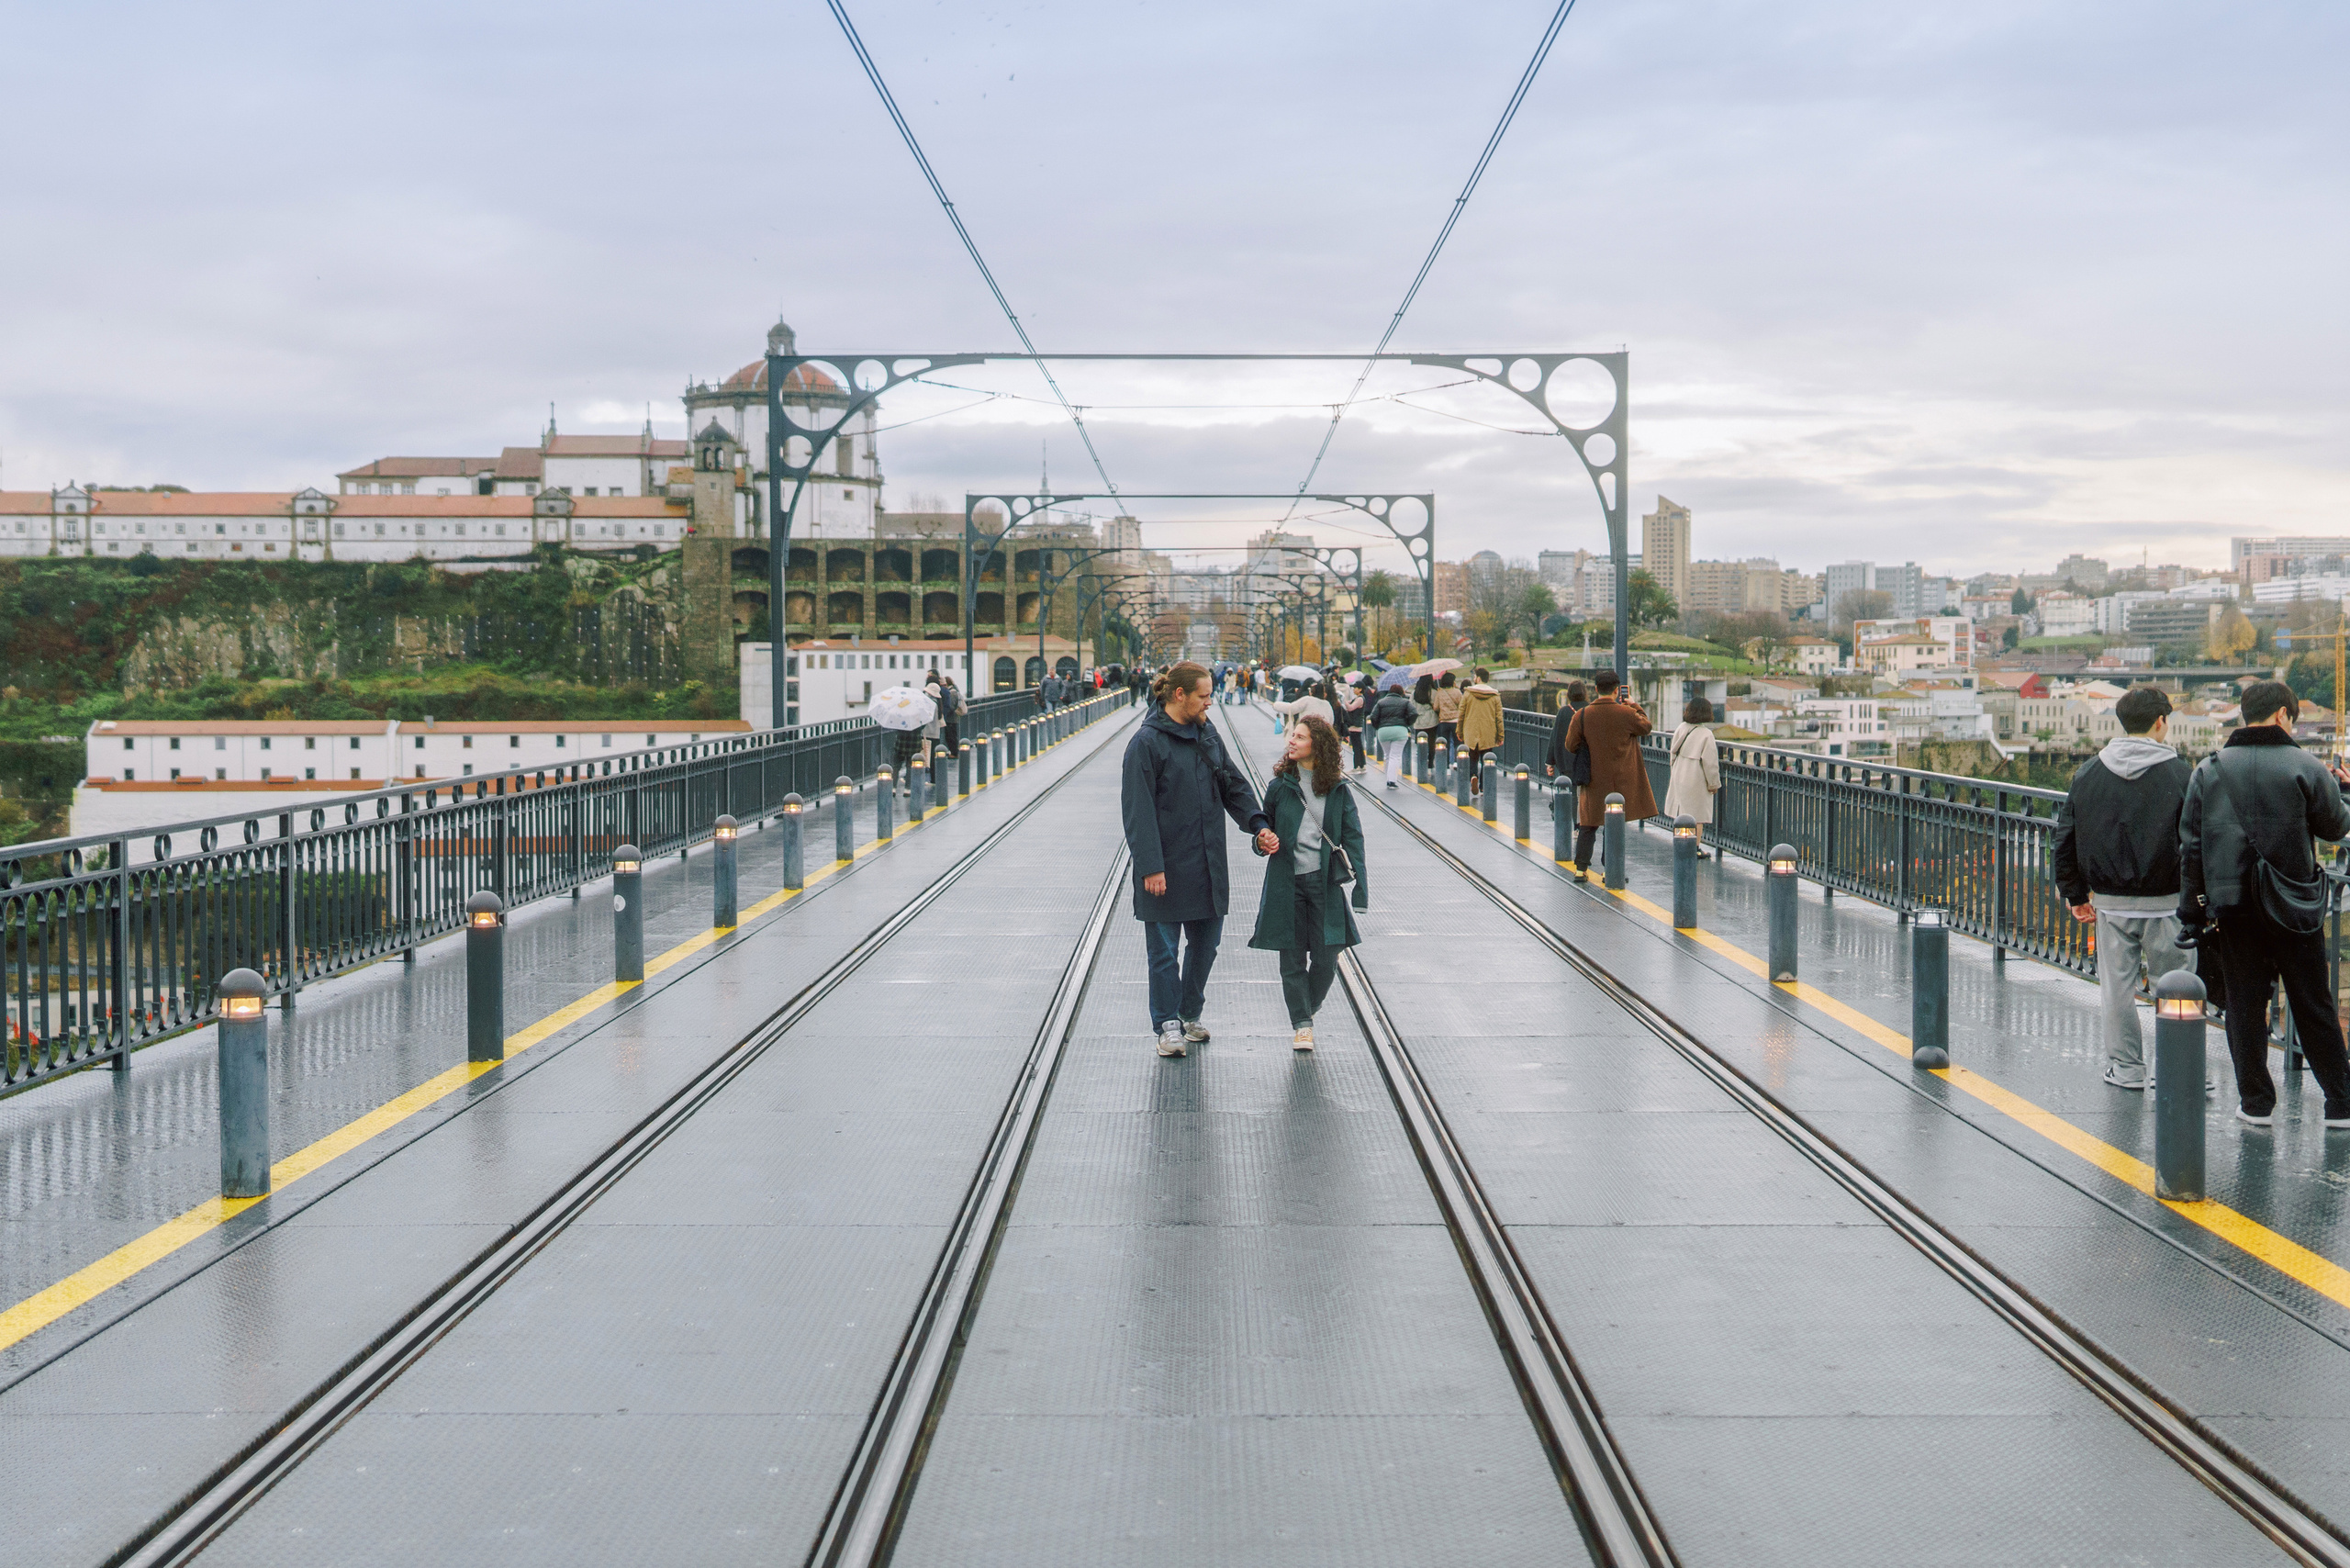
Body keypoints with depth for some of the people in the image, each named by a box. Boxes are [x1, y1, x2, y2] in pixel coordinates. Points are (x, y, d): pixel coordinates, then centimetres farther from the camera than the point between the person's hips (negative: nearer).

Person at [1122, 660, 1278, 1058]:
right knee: (1164, 949, 3)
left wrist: (1259, 825, 2)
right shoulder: (1147, 742, -12)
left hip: (1207, 862, 7)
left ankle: (1190, 1016, 29)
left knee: (1205, 942, 13)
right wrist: (1151, 867, -20)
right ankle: (1168, 1026, 13)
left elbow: (1233, 784, 16)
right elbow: (1138, 810, -15)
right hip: (1167, 868, -7)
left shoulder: (1206, 734, 9)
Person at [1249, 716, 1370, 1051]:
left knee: (1325, 959, 0)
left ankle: (1307, 1010, 26)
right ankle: (1301, 1024, 13)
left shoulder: (1338, 790, 2)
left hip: (1325, 882, -1)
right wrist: (1263, 842, -8)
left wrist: (1359, 884, -5)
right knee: (1292, 958, 2)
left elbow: (1352, 836, 2)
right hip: (1287, 882, 1)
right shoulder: (1280, 787, 4)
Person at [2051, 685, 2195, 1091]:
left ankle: (2126, 1067, 14)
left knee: (2117, 986, 9)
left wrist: (2075, 893, 14)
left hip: (2110, 901, 2)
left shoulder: (2089, 773, 4)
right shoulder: (2179, 774, -7)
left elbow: (2064, 838, 7)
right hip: (2165, 903, -2)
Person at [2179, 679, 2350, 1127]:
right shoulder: (2304, 767, -7)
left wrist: (2191, 913, 7)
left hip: (2232, 905, 1)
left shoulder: (2209, 770, 2)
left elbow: (2190, 847, 2)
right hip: (2294, 906, -1)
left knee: (2244, 1002, 9)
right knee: (2313, 1006, 8)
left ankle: (2256, 1102, 11)